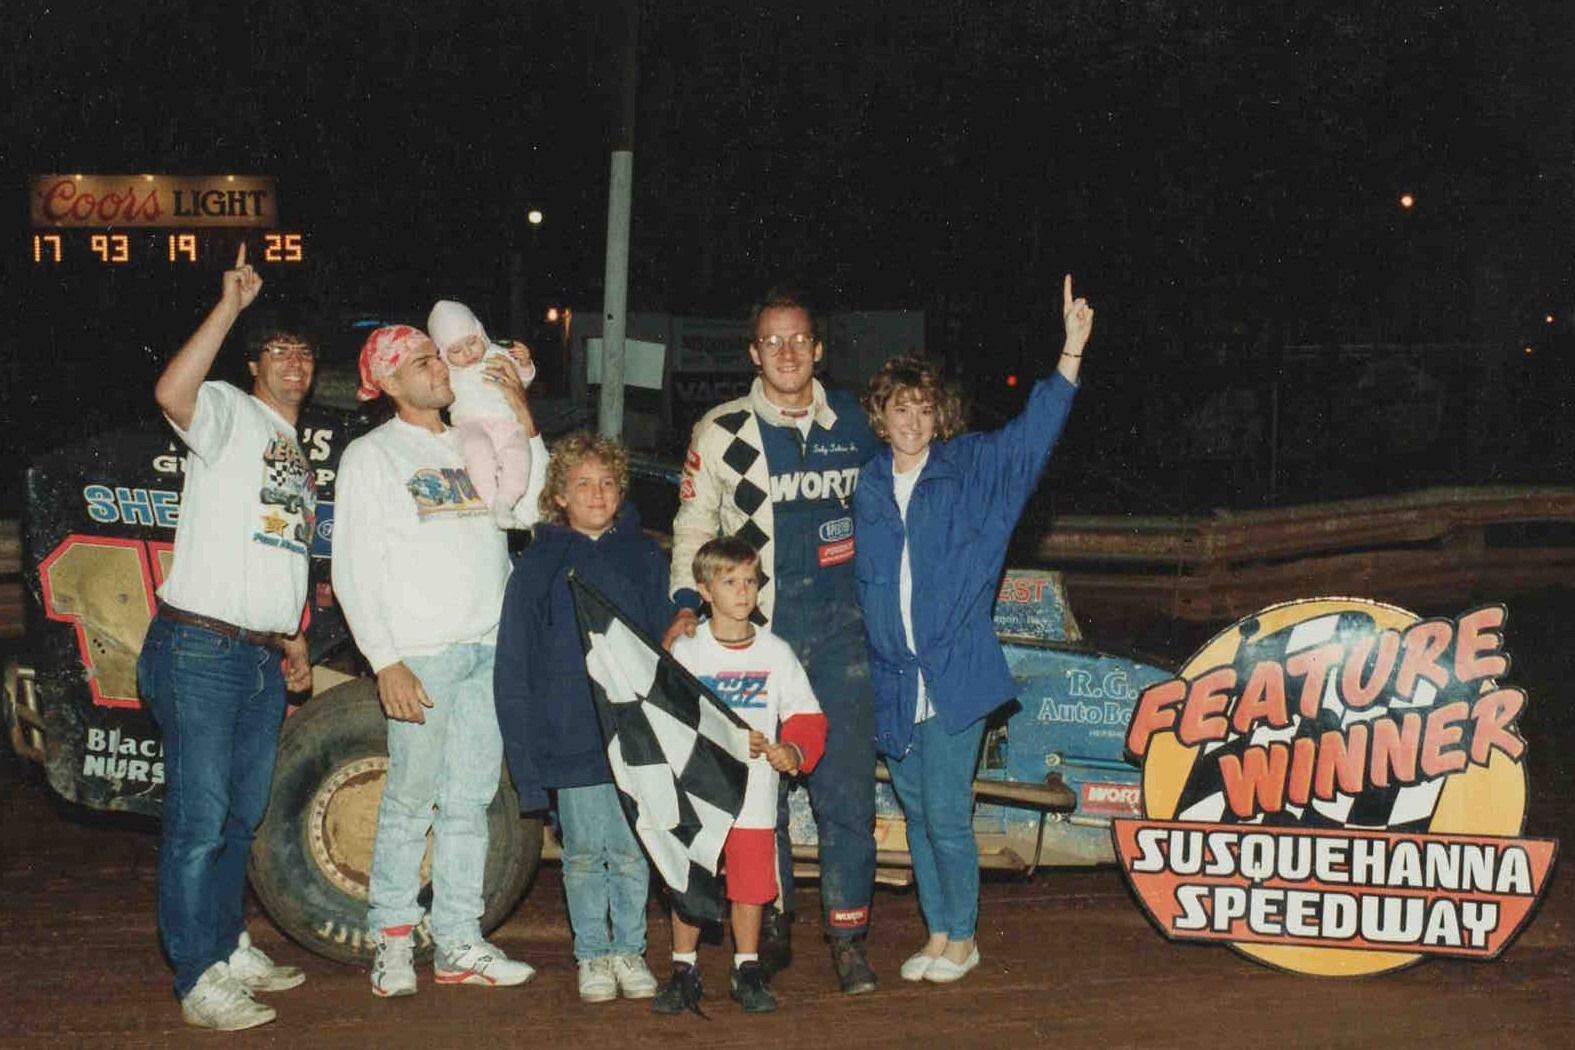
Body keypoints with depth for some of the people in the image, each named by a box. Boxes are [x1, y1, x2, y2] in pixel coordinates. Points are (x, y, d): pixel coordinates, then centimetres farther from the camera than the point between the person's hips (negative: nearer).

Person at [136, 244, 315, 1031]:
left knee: (242, 817, 17)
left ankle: (229, 947, 29)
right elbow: (171, 393, -28)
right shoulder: (229, 413, -4)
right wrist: (231, 306, -28)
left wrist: (295, 639, 20)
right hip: (199, 648, -8)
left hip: (266, 659, 8)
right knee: (199, 822, -7)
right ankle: (199, 980, -3)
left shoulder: (298, 452, 21)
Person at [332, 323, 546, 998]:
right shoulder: (372, 455, 3)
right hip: (421, 651, -5)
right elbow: (353, 571, -4)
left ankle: (459, 944, 12)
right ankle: (391, 940, 7)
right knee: (411, 800, -4)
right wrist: (386, 662, -13)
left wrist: (523, 421, 3)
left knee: (471, 799, 7)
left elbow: (533, 509, 9)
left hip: (488, 648, 5)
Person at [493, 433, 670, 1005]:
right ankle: (592, 955, 18)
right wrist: (525, 751, -5)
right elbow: (514, 666, 3)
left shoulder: (645, 558, 9)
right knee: (584, 853, 5)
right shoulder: (537, 565, 4)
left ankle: (629, 950, 19)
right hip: (572, 739, -1)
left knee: (634, 851, 5)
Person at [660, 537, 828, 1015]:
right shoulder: (684, 651, 1)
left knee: (751, 884, 3)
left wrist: (793, 750, -14)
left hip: (753, 792, 1)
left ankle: (747, 971, 17)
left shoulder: (776, 652, 5)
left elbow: (807, 716, 7)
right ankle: (683, 972, 15)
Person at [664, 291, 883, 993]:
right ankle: (771, 929, 18)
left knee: (847, 791, -4)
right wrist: (687, 607, -5)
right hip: (752, 636, -1)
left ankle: (848, 937, 3)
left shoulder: (853, 423, 9)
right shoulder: (719, 433, 4)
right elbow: (692, 527, 8)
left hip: (841, 632, 1)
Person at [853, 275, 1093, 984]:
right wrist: (866, 657, 9)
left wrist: (1072, 350, -24)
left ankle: (962, 937, 13)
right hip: (892, 678, 4)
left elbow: (1034, 429, -13)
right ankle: (937, 934, 26)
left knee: (946, 814, -6)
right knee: (916, 812, 12)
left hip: (955, 676, -4)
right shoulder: (868, 488, 7)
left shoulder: (973, 468, -1)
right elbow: (856, 577, 15)